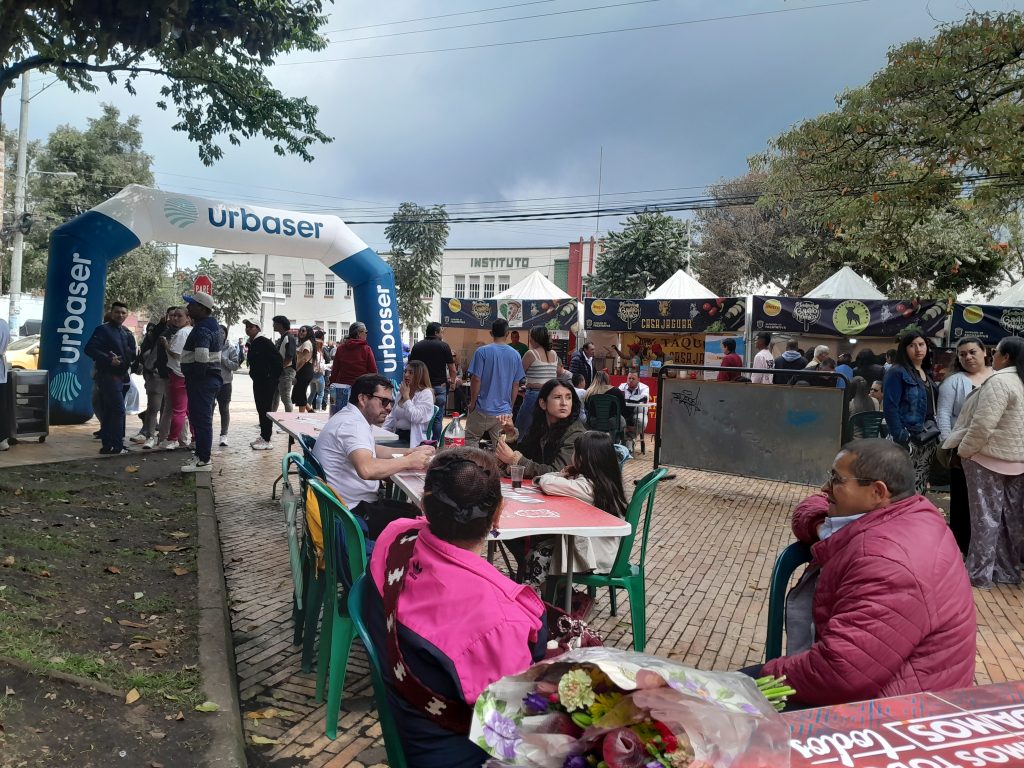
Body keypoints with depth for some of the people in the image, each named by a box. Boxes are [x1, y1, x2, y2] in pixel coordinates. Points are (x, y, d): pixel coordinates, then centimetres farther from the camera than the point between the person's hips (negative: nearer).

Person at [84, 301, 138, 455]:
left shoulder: (127, 333, 16)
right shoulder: (103, 330, -6)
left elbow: (132, 354, 20)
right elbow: (89, 348, -16)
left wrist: (128, 360, -1)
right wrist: (109, 359, -22)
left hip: (122, 376, 8)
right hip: (108, 376, -8)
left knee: (109, 411, 12)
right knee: (119, 409, -12)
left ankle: (107, 445, 16)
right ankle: (118, 446, -8)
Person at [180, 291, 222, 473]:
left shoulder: (202, 329, -19)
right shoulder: (211, 324, 14)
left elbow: (201, 358, -31)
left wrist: (194, 375, -15)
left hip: (201, 380, -11)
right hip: (211, 377, 11)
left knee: (200, 419, -6)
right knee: (202, 419, 17)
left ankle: (203, 460, -2)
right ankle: (201, 454, 26)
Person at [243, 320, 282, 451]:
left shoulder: (264, 342, -15)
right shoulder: (251, 344, 12)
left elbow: (278, 359, -19)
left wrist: (274, 377, -15)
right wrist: (253, 373, 16)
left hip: (267, 382, -9)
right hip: (257, 381, 9)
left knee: (266, 409, -6)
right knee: (260, 409, 13)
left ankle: (266, 440, -2)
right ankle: (263, 436, 22)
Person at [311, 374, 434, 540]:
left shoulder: (351, 417, 12)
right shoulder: (353, 424, -21)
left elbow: (371, 451, 26)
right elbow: (367, 469, -37)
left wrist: (410, 451, 11)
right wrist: (408, 461, -25)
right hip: (353, 512, -11)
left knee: (415, 511, 8)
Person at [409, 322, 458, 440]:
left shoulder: (417, 346, 6)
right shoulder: (444, 346, -4)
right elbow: (452, 369, -4)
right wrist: (452, 382, 11)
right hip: (439, 386, -3)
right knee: (437, 419, 3)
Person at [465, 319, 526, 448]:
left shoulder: (482, 351, -8)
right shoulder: (515, 355, 2)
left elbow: (476, 380, -10)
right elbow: (516, 385, 7)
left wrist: (472, 403, 2)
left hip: (483, 409, -3)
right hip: (504, 411, 3)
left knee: (470, 441, 11)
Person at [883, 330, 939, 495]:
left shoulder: (927, 374, 15)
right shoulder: (897, 372, -8)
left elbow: (932, 407, 18)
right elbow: (890, 407, -14)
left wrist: (935, 435, 8)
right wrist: (901, 438, -19)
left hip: (928, 439, 8)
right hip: (909, 438, -7)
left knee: (921, 487, 10)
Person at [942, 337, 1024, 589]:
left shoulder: (999, 381, -17)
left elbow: (983, 424, -23)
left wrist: (963, 450, -11)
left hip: (990, 457, -8)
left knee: (986, 516, -2)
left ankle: (979, 574, 4)